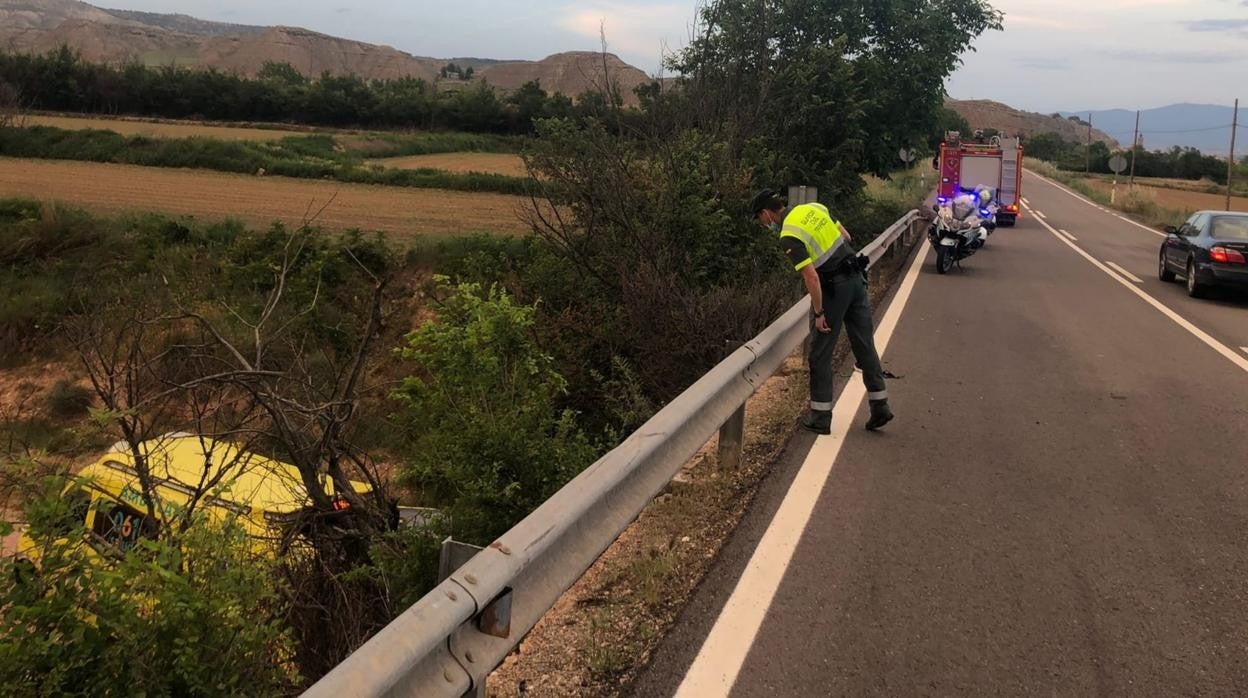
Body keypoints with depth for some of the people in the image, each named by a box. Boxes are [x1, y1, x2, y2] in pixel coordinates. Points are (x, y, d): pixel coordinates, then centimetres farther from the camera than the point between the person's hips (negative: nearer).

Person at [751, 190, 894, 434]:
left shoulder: (789, 237, -16)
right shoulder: (813, 208, 7)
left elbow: (812, 278, -22)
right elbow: (845, 236, 16)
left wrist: (818, 313, -15)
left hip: (832, 288, -8)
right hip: (856, 278, 8)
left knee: (820, 353, 4)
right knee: (865, 345, 13)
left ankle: (820, 417, 9)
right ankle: (880, 406, 17)